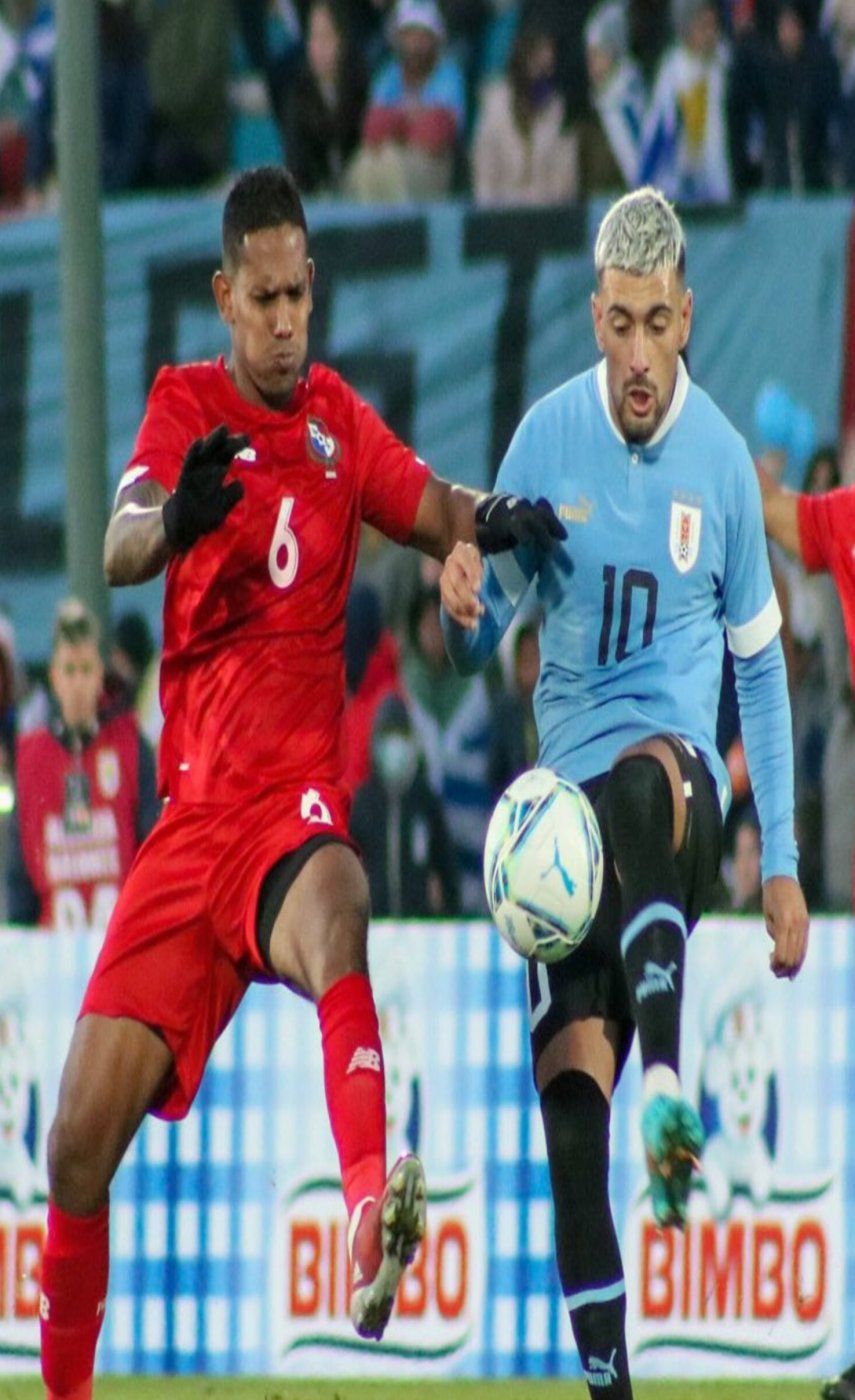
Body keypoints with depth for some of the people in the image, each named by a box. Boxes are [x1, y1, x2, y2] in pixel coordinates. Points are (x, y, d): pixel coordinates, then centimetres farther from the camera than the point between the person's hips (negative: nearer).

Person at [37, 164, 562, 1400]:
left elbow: (434, 509, -2)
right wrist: (175, 521, -37)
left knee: (337, 904, -39)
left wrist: (497, 519, -26)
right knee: (79, 1144, -3)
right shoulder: (183, 405, 3)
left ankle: (370, 1226, -60)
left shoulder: (338, 421, 8)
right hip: (188, 819, 2)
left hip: (294, 805, -2)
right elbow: (117, 547, -14)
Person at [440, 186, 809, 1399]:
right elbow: (481, 638, 8)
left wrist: (782, 864, 9)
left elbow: (762, 668, 11)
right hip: (569, 787, 2)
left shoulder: (722, 459, 1)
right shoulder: (547, 440, 2)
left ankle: (672, 1093, -56)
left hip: (681, 773, -2)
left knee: (647, 783, -40)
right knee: (567, 1099, -11)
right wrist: (461, 607, -18)